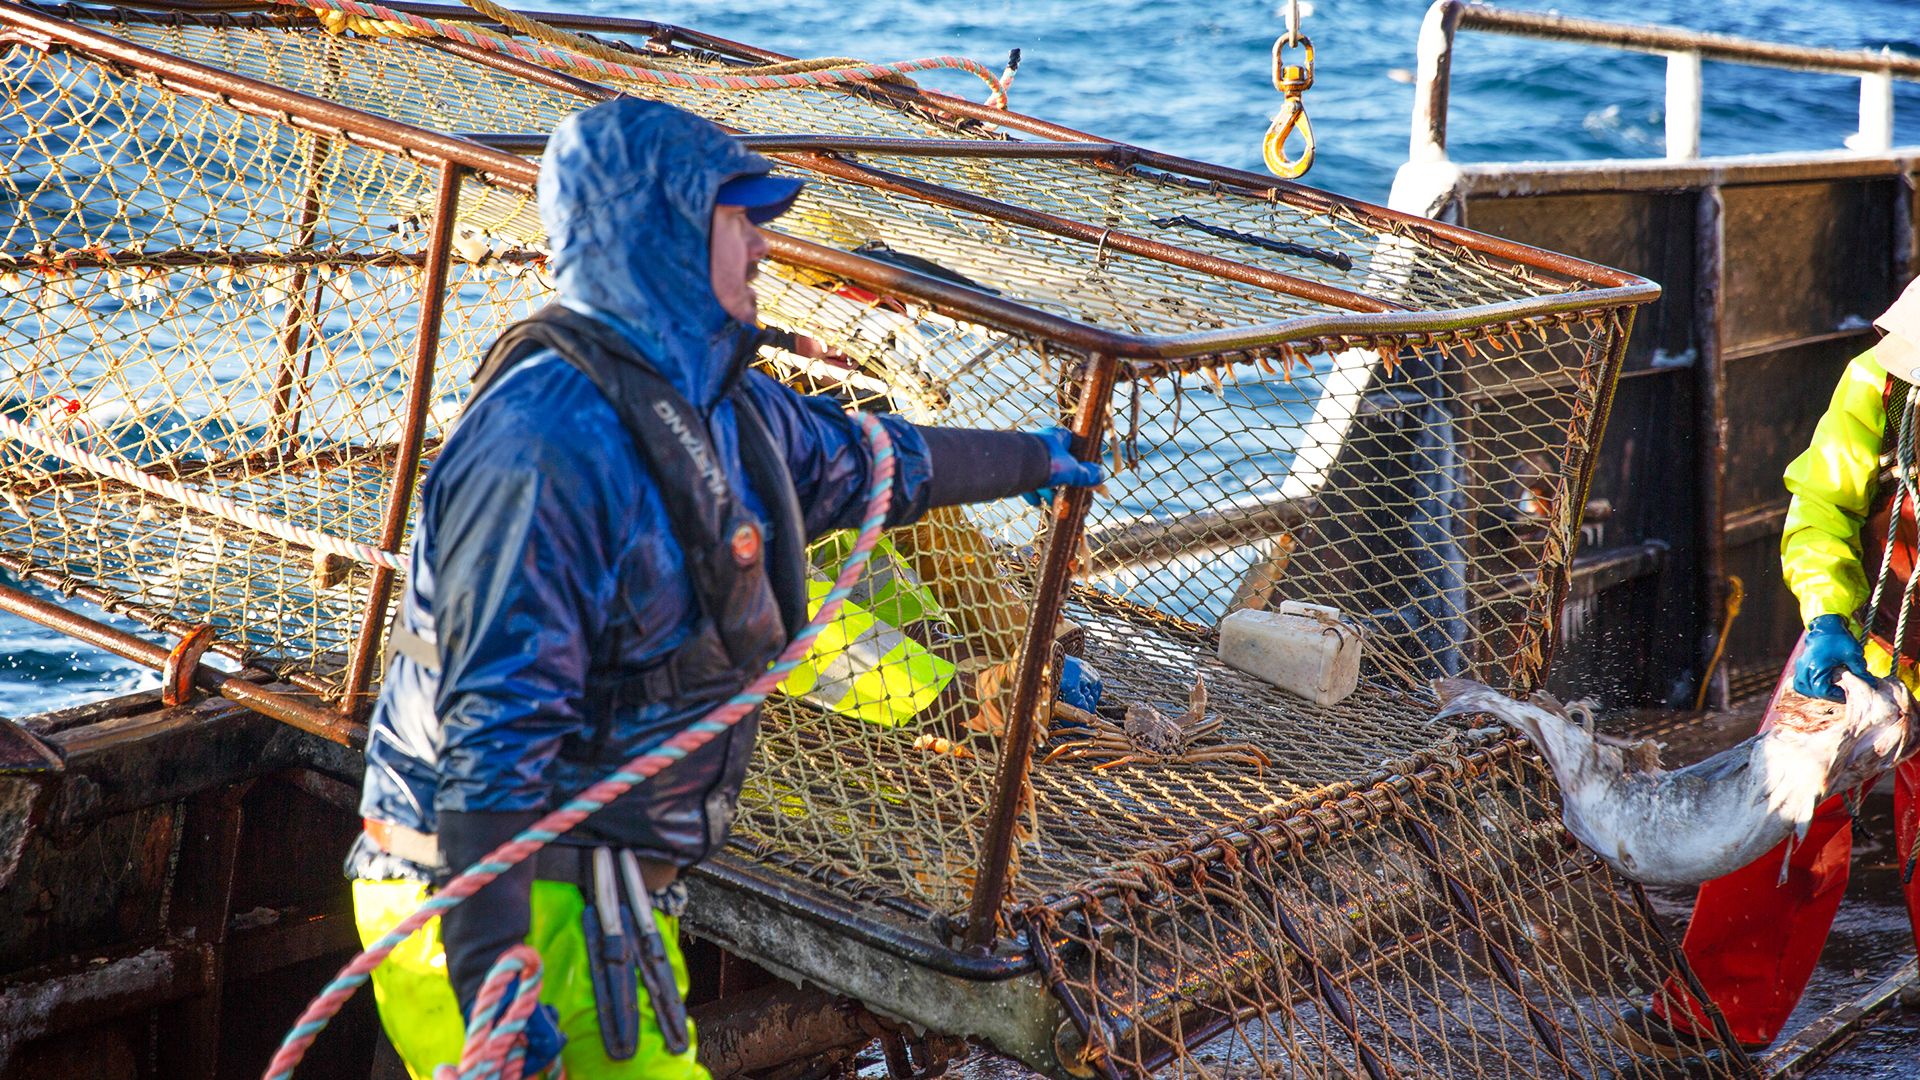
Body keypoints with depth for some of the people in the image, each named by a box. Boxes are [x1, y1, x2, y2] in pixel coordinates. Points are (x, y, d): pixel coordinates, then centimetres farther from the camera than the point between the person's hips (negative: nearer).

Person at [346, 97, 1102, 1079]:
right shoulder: (547, 442, -23)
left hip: (614, 879, 9)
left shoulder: (725, 405, 7)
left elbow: (866, 461, 28)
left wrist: (1034, 459, 42)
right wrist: (489, 967, -32)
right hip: (494, 887, -9)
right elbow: (494, 720, -28)